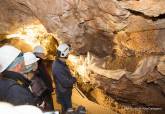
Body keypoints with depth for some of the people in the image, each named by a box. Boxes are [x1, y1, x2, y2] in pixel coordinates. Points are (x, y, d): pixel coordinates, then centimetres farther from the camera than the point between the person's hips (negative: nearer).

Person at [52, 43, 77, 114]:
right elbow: (66, 83, -31)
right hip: (63, 94, -9)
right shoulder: (58, 67, -33)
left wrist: (71, 78, -4)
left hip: (65, 92, 9)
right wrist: (74, 79, -14)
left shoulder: (59, 63, -1)